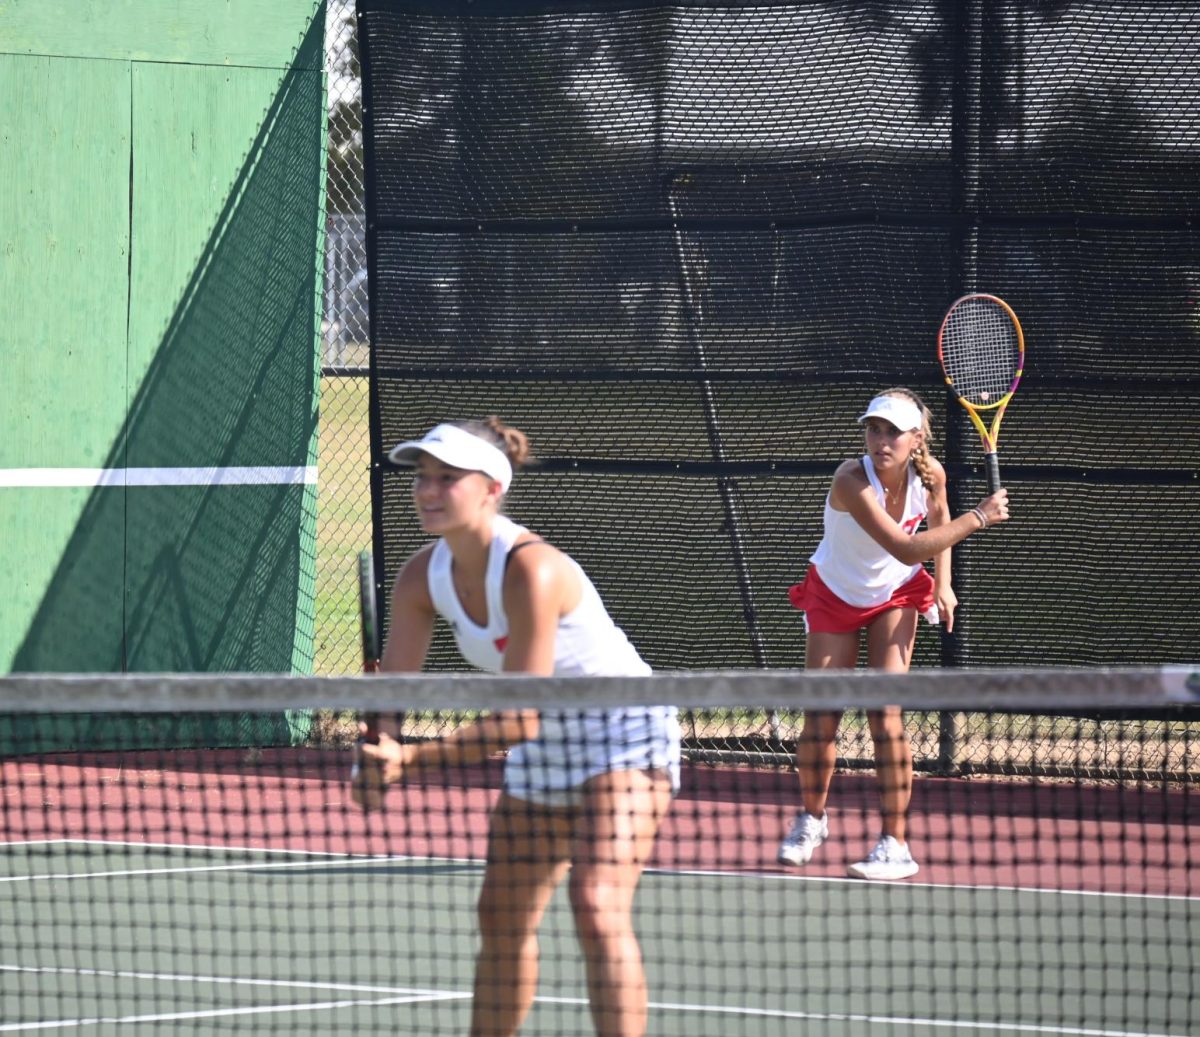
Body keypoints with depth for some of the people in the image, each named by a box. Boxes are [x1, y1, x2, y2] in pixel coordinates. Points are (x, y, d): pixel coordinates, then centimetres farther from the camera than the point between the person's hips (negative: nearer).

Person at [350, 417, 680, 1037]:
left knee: (598, 909, -24)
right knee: (502, 920, 12)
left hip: (622, 734, -8)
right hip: (543, 747, 8)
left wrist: (414, 758, -34)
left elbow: (519, 719, -31)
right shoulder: (423, 577, -8)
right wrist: (381, 756, -27)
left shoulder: (530, 572, -31)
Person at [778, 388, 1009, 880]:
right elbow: (905, 548, -42)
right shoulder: (851, 481, -35)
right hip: (835, 595, -1)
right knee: (820, 719, 1)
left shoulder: (930, 473, -20)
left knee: (884, 714, -12)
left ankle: (895, 845, -7)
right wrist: (977, 519, -40)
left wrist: (942, 583, 0)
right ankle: (811, 819, 28)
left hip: (895, 596, 1)